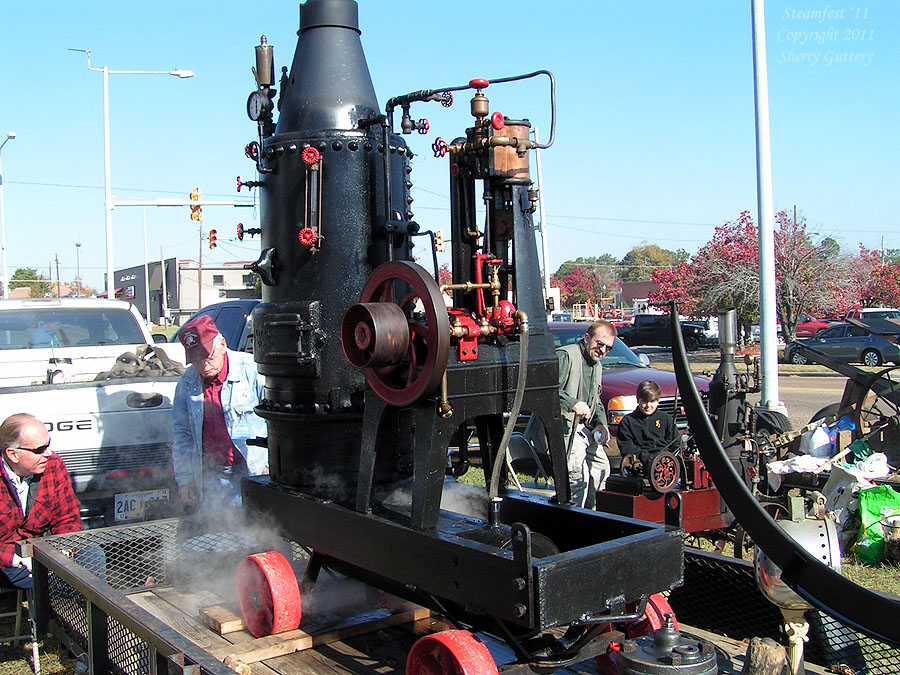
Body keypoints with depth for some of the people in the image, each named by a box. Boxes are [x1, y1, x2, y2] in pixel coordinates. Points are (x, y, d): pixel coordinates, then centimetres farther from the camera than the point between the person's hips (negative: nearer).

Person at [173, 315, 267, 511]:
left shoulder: (252, 370, -9)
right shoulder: (187, 383, 5)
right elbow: (181, 434, 13)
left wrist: (271, 465, -7)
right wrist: (184, 479, 9)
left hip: (255, 473, -4)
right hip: (212, 477, 4)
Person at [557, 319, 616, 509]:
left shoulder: (597, 366, 19)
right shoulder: (565, 356, -13)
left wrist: (601, 424, 7)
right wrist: (573, 403, -35)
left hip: (583, 427, 10)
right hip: (563, 427, -10)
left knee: (601, 466, 17)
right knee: (578, 475, -18)